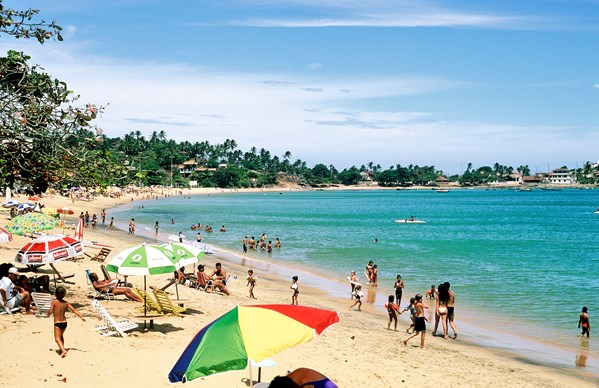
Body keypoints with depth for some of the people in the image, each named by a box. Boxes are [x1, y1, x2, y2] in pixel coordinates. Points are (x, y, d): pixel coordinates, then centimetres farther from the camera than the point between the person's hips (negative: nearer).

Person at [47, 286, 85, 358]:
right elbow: (74, 310, 0)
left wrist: (48, 314, 8)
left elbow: (50, 312, -16)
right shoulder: (66, 303, 1)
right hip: (64, 322, 6)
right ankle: (61, 348, 37)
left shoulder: (54, 302, -12)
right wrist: (81, 317, 4)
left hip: (57, 323, -6)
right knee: (61, 336, 29)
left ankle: (63, 350, -28)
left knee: (57, 338, -9)